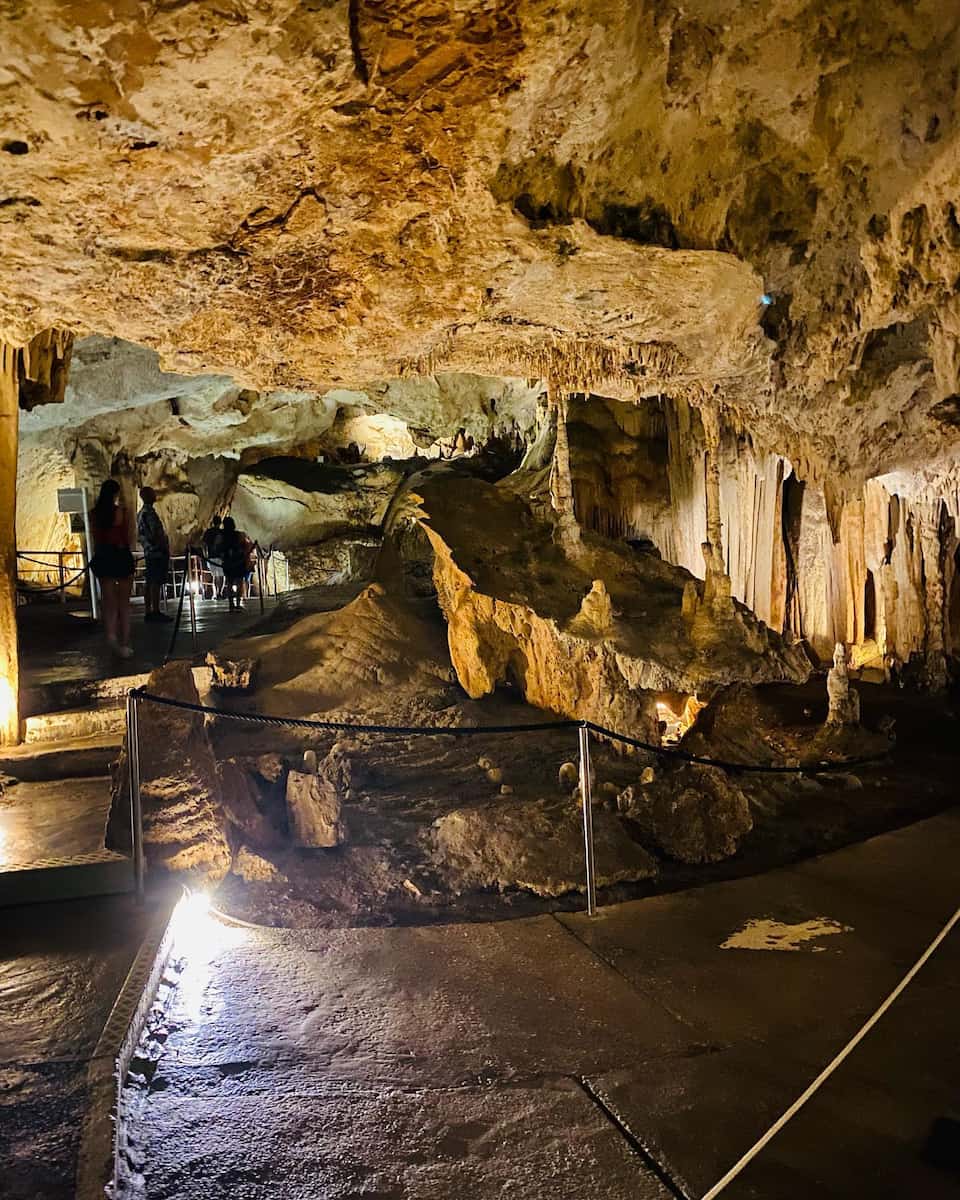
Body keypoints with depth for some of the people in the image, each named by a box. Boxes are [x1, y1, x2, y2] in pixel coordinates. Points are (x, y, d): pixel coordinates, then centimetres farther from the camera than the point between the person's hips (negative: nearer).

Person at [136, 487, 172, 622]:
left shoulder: (141, 513, 18)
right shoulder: (150, 512, -14)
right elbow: (156, 533, -20)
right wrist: (166, 548, -12)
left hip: (149, 552, 10)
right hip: (157, 552, -10)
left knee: (150, 582, 9)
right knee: (156, 583, -9)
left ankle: (148, 612, 11)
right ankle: (156, 612, -10)